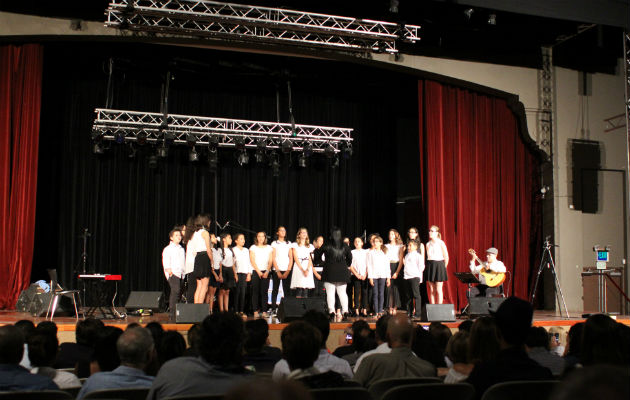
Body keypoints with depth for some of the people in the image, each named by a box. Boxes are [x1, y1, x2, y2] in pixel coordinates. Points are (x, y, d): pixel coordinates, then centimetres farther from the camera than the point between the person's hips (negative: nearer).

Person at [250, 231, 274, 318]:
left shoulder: (269, 248, 13)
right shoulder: (253, 247, 8)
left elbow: (270, 261, 7)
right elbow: (252, 260, 1)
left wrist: (267, 272, -6)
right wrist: (258, 271, -9)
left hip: (266, 272, 1)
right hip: (256, 272, -1)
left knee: (264, 292, -5)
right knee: (255, 292, -5)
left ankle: (264, 311, -4)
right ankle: (255, 311, -2)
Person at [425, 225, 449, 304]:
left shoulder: (440, 243, -5)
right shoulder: (428, 244, 11)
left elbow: (446, 257, -3)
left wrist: (444, 267, 1)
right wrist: (429, 266, 6)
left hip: (438, 265, -5)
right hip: (430, 265, 5)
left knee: (438, 290, -4)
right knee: (431, 290, 6)